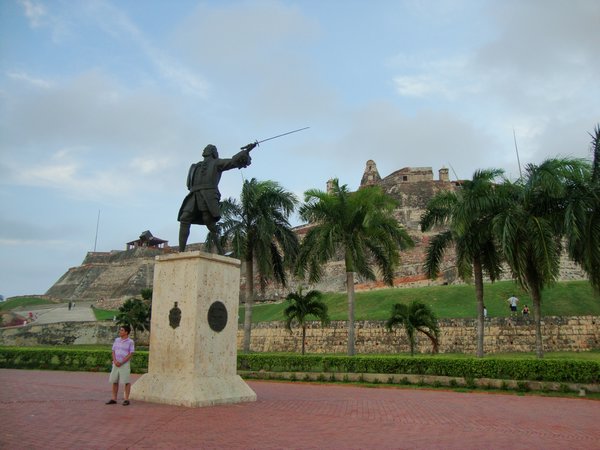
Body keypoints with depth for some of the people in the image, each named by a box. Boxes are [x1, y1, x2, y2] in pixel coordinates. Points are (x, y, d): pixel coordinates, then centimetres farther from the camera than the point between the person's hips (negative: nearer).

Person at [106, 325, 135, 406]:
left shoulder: (130, 342, -7)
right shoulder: (117, 340, 9)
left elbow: (130, 354, -10)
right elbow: (113, 352, 8)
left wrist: (121, 362, -16)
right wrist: (115, 361, -9)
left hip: (125, 364, -5)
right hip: (116, 364, 5)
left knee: (126, 382, -1)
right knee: (114, 381, 8)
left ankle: (126, 399, 5)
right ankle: (113, 399, 16)